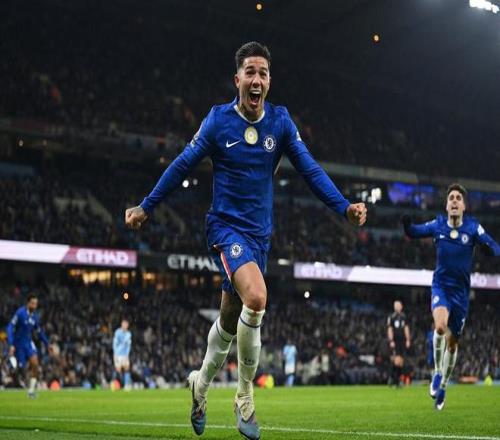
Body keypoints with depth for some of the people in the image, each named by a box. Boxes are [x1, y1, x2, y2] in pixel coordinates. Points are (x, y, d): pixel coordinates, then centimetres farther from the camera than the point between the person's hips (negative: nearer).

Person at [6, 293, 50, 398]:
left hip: (28, 342, 4)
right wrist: (11, 345, -24)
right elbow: (10, 327, -18)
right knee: (21, 367, -5)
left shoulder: (35, 316, 2)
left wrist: (47, 344, 18)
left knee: (34, 363, -14)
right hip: (18, 343, -4)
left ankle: (31, 389, -5)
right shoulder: (20, 313, -17)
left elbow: (39, 331, 17)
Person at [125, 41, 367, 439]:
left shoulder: (280, 121, -1)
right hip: (226, 226, -4)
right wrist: (146, 208, 5)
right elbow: (182, 166, 1)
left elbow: (310, 169, -1)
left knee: (231, 318, 15)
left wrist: (344, 207, -13)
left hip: (261, 232, 4)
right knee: (256, 298, -28)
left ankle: (201, 384, 42)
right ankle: (245, 399, -12)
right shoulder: (218, 120, -8)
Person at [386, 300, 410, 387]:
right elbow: (390, 330, -5)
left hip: (402, 341, 5)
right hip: (395, 342, -5)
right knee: (397, 360, -16)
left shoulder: (403, 317, 11)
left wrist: (408, 340, 8)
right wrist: (391, 341, -13)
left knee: (401, 362, 5)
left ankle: (397, 381, 12)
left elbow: (406, 329, 14)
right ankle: (393, 379, -7)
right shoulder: (391, 317, -3)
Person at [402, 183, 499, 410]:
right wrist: (407, 225, -17)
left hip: (461, 291, 1)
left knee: (452, 342, 11)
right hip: (440, 286, -1)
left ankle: (442, 387, 33)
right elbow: (414, 232, 6)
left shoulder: (473, 227, -8)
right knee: (440, 325, -30)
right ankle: (437, 372, -8)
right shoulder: (437, 225, -4)